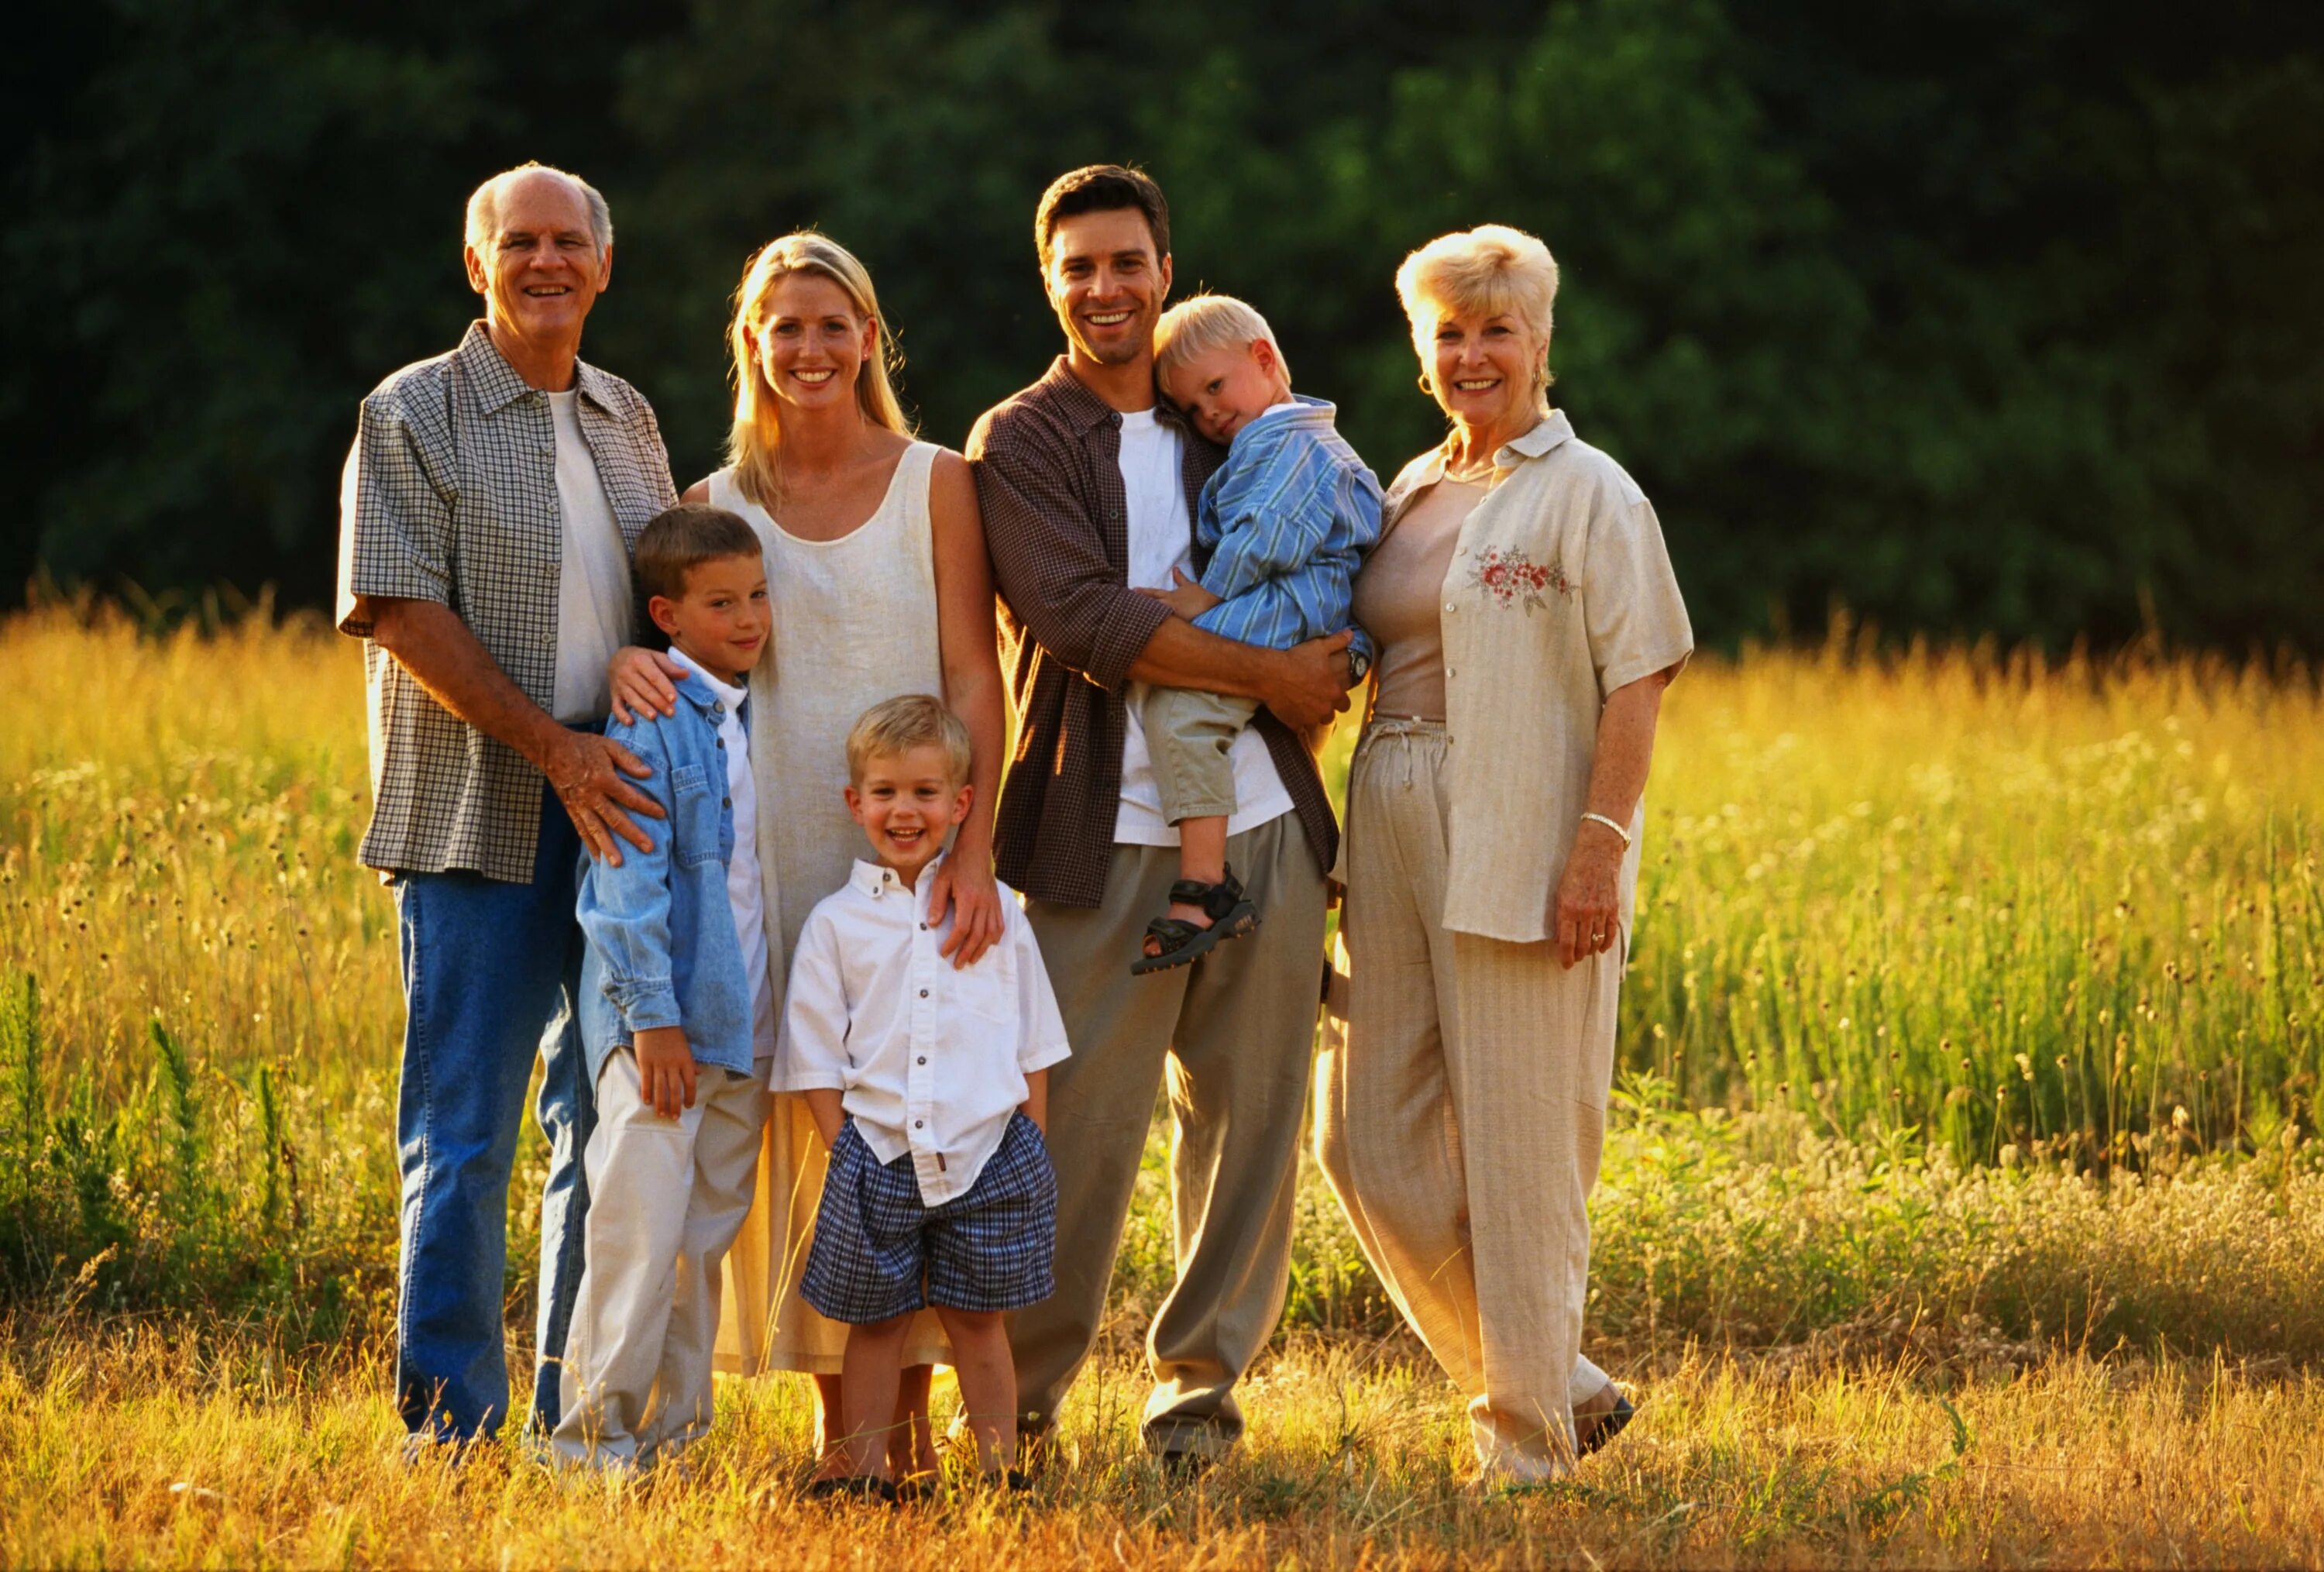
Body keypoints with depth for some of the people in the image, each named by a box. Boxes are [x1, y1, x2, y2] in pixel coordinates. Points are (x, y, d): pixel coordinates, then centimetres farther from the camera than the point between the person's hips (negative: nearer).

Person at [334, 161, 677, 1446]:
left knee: (611, 1120, 8)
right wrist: (554, 748, -16)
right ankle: (450, 1422, 0)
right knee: (464, 1129, -5)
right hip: (478, 821, -5)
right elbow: (403, 612, -10)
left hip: (617, 812, 5)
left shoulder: (626, 422, 15)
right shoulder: (414, 416, -2)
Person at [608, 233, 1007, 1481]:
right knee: (801, 1113, 0)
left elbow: (972, 678, -2)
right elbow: (684, 640, 9)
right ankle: (834, 1404, 6)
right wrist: (629, 664, -16)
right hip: (776, 849, 2)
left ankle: (912, 1402, 2)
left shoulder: (934, 484, 3)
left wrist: (974, 842, -14)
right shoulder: (719, 504, 9)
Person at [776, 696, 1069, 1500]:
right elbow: (816, 1057, 4)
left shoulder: (994, 913, 7)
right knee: (875, 1319, 4)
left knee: (978, 1317, 6)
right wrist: (847, 1153, -4)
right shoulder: (836, 922, 3)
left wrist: (1029, 1146, 5)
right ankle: (863, 1470, 10)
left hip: (987, 1155, 1)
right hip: (879, 1156, -1)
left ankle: (999, 1467, 12)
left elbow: (1032, 1044, 11)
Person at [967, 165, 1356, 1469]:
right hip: (1108, 836, -4)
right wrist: (1270, 672, -12)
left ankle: (1203, 1382, 16)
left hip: (1262, 823, 4)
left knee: (1249, 1116, 5)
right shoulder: (1021, 444, 2)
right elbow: (1081, 616, -12)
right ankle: (1021, 1394, 9)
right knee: (1077, 1128, -5)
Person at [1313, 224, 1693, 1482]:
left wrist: (1601, 844, -18)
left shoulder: (1587, 495, -3)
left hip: (1522, 849, -7)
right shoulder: (1408, 496, 17)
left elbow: (1638, 680, -9)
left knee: (1519, 1149, -5)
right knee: (1368, 1139, 5)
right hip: (1394, 835, 7)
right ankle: (1561, 1379, 18)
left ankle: (1532, 1431, 5)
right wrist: (1354, 844, 13)